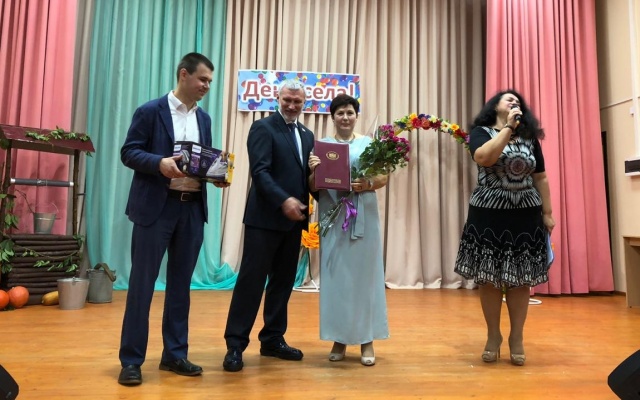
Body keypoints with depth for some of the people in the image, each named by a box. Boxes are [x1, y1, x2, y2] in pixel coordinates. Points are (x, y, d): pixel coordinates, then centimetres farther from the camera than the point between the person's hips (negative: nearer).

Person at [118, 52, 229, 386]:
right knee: (142, 282, 1)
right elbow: (128, 152, -6)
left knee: (181, 282, 11)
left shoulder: (204, 118, 14)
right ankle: (131, 360, 15)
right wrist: (160, 163, -23)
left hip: (193, 208, 5)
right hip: (156, 207, -5)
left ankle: (174, 354, 23)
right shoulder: (150, 111, -2)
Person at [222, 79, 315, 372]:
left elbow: (307, 174, 16)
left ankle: (273, 339, 23)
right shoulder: (263, 127, -3)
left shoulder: (307, 135, 18)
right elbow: (260, 171, -14)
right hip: (265, 216, -7)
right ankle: (235, 344, 8)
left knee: (283, 281, 11)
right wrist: (284, 200, -25)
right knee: (251, 279, -3)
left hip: (293, 218, 7)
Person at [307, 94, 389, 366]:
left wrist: (369, 184, -17)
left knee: (364, 274, 4)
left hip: (364, 217, 0)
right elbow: (313, 185, 5)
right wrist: (313, 171, -16)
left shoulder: (369, 143, 6)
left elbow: (384, 177, 3)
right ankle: (339, 339, 18)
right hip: (333, 217, 1)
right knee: (335, 275, 5)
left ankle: (367, 340, 16)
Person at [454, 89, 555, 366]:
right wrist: (508, 127, -15)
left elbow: (540, 178, 13)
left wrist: (547, 213, 8)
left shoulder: (530, 137, 12)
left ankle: (517, 338, 19)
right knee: (489, 278, 2)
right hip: (488, 215, -3)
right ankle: (493, 336, 18)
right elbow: (484, 158, -21)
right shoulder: (481, 132, 1)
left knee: (520, 279, 5)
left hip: (525, 216, 3)